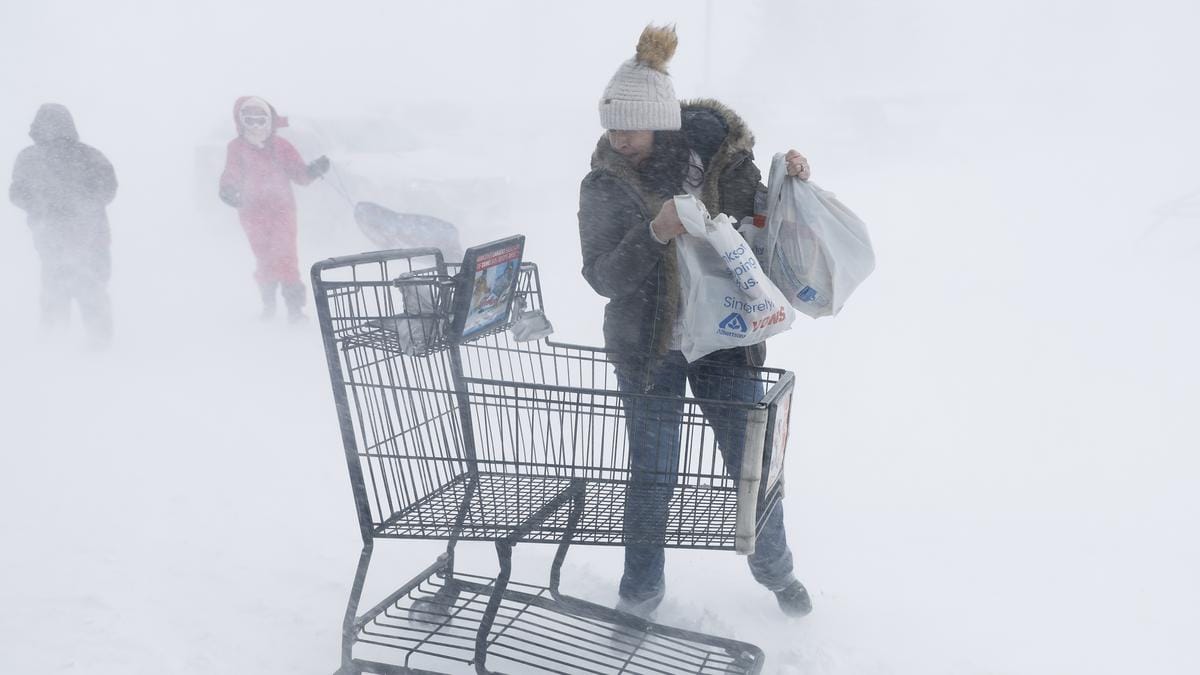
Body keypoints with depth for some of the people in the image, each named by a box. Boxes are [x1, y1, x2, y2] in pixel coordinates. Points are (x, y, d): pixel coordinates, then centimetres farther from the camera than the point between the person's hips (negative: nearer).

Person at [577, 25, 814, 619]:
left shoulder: (717, 152, -7)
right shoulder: (604, 185, -8)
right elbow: (602, 277, -16)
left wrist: (787, 183, -12)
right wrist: (654, 233, -31)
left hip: (724, 339, 1)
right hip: (648, 349, -1)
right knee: (651, 474, 6)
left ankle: (774, 569, 35)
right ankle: (641, 590, 28)